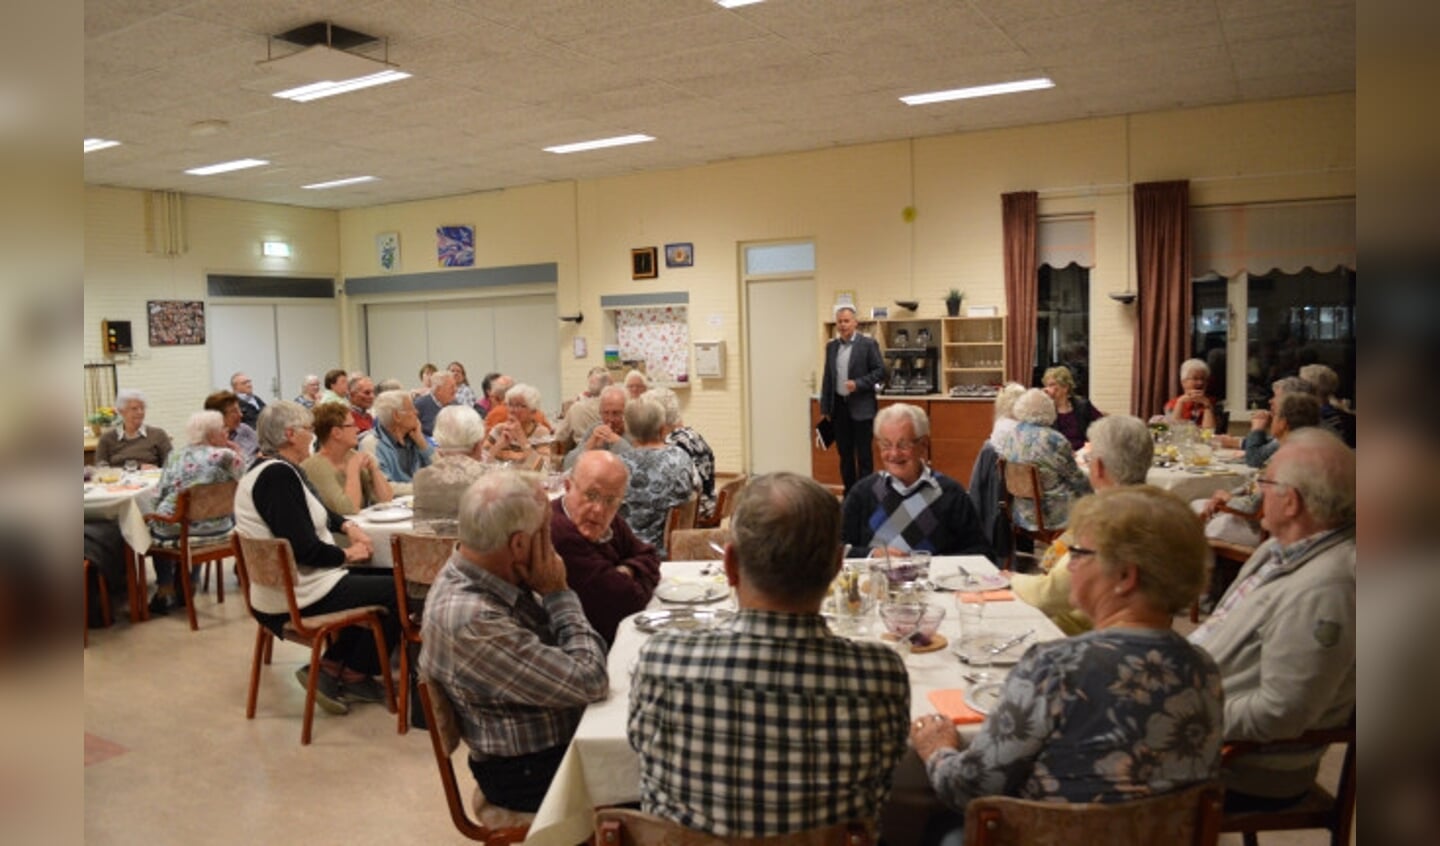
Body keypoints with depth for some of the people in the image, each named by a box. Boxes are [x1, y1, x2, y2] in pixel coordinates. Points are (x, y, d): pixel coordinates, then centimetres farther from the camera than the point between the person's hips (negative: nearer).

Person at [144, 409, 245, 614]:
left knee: (156, 528, 31)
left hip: (174, 532, 0)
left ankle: (166, 590, 32)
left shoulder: (175, 456, -1)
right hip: (215, 530, 0)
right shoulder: (228, 456, -8)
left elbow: (159, 496, 0)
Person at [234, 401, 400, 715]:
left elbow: (318, 511, 22)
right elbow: (304, 548, -28)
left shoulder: (270, 468, 10)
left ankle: (331, 667, 14)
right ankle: (353, 676, 13)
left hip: (282, 588, 11)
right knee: (396, 591, -4)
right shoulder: (278, 475, -23)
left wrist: (348, 525, 4)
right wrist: (347, 554, -11)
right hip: (298, 598, -11)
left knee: (385, 577, 16)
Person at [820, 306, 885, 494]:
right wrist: (825, 407, 10)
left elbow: (880, 372, -6)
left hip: (861, 407, -5)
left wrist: (858, 384, -18)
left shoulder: (868, 344, -5)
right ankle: (849, 494, 18)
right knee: (845, 454, 10)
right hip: (839, 406, 5)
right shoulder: (831, 346, 10)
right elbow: (827, 378, 13)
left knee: (863, 454, 0)